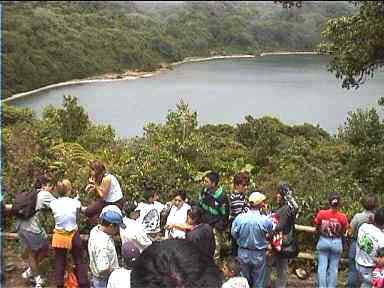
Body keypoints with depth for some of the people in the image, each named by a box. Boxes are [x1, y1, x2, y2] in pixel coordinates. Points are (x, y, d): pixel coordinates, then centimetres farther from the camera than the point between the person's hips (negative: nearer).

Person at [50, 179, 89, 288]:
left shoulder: (54, 203, -11)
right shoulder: (75, 202, -15)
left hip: (59, 236, 1)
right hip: (73, 236, -1)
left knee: (60, 263, 17)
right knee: (79, 262, 15)